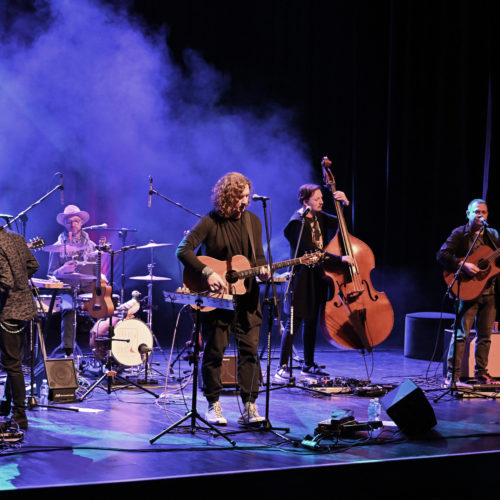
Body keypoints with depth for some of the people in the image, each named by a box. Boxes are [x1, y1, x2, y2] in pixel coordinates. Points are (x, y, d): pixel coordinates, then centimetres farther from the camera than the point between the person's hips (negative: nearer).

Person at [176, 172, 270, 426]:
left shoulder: (253, 221, 8)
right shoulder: (210, 222, -8)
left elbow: (258, 257, 13)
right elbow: (183, 250, -16)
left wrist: (263, 270, -9)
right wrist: (207, 273, -23)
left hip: (246, 297, 4)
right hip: (216, 296, -4)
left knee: (250, 349, -1)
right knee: (214, 350, 0)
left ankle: (249, 407, 3)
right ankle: (213, 405, 12)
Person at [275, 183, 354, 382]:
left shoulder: (319, 217, 9)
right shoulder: (298, 222, -15)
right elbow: (311, 251, -24)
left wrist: (345, 204, -3)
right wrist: (340, 259, -27)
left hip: (317, 276, 8)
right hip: (302, 277, -8)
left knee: (311, 321, 13)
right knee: (294, 323, -8)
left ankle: (308, 365, 22)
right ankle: (283, 367, -5)